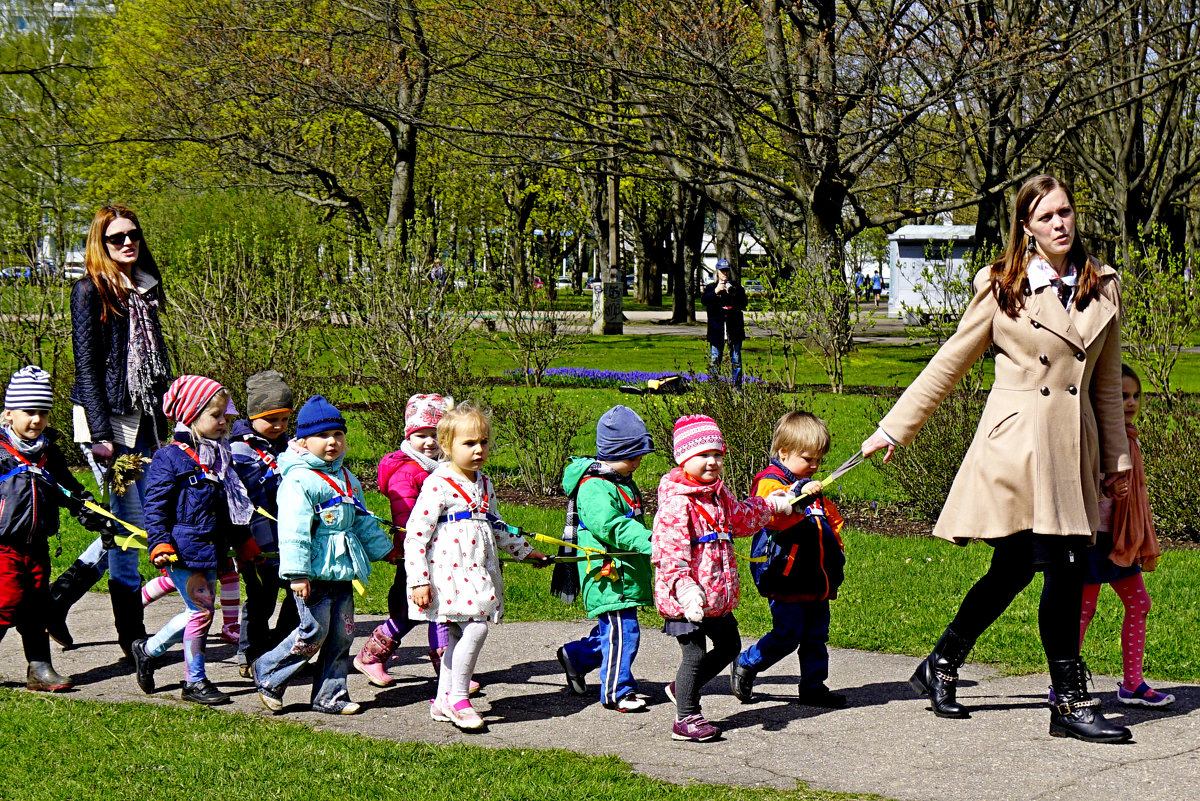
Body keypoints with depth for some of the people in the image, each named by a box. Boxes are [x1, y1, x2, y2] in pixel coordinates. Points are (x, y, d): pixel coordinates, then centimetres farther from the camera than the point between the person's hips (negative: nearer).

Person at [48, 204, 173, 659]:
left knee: (129, 524, 8)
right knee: (129, 523, -6)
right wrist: (100, 435, -17)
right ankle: (132, 636, 2)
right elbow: (86, 366, -11)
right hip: (107, 419, -7)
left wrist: (162, 426, 16)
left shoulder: (144, 290, 15)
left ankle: (57, 597, 20)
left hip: (142, 421, 7)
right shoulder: (91, 291, -6)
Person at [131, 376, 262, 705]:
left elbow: (233, 508, 23)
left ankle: (148, 650, 28)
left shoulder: (221, 458, 13)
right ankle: (195, 681, 4)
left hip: (210, 549, 8)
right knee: (201, 610, -8)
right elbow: (155, 506, -9)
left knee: (200, 610, 9)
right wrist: (160, 545, -19)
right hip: (183, 550, -8)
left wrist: (245, 544, 25)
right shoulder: (170, 458, -9)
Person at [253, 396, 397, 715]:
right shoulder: (299, 480, -12)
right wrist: (297, 573, -23)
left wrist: (384, 549, 30)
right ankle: (268, 675, 10)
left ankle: (329, 696, 16)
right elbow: (293, 530, -18)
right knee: (314, 632, -8)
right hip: (314, 573, -8)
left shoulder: (347, 479, 15)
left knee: (342, 634, 7)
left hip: (342, 571, 8)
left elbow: (363, 521, 28)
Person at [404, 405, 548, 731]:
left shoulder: (483, 484, 14)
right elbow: (415, 533, -13)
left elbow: (495, 526, 30)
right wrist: (418, 580, -16)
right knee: (475, 628, -18)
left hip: (478, 573, 8)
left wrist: (523, 549, 36)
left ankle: (443, 702, 17)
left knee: (460, 634, 9)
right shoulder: (438, 485, -11)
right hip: (449, 570, -8)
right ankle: (457, 698, -6)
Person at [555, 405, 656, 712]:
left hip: (627, 573, 10)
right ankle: (616, 692, 1)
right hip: (608, 574, -10)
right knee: (622, 631, -8)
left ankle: (576, 656, 36)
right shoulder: (593, 487, -16)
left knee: (613, 629, 16)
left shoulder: (624, 483, 18)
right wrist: (648, 541, -36)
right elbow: (610, 525, -29)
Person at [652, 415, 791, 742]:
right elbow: (669, 551, -26)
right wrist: (684, 588, -37)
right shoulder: (676, 502, -19)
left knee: (729, 645, 19)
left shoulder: (719, 494, 10)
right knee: (695, 654, -3)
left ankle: (683, 688, 35)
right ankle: (686, 720, 10)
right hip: (687, 597, -9)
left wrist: (771, 505, 37)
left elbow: (740, 518, 31)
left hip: (717, 595, 9)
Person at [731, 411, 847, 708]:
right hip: (787, 580, -8)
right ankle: (746, 665, 10)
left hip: (816, 581, 8)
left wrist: (837, 550, 20)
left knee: (816, 636, 9)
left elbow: (833, 522, 32)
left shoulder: (814, 490, 19)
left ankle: (813, 686, 18)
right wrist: (799, 496, -43)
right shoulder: (769, 482, -8)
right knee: (787, 635, -9)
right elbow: (772, 513, -29)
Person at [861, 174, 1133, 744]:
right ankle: (1072, 704, 2)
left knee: (1014, 569, 6)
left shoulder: (1103, 289, 11)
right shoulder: (1002, 288, -1)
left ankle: (940, 669, 26)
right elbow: (951, 362, 6)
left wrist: (1117, 459, 18)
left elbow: (1107, 383, 18)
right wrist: (894, 428, 6)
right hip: (1015, 446, -5)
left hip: (1071, 450, 5)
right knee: (1062, 569, -9)